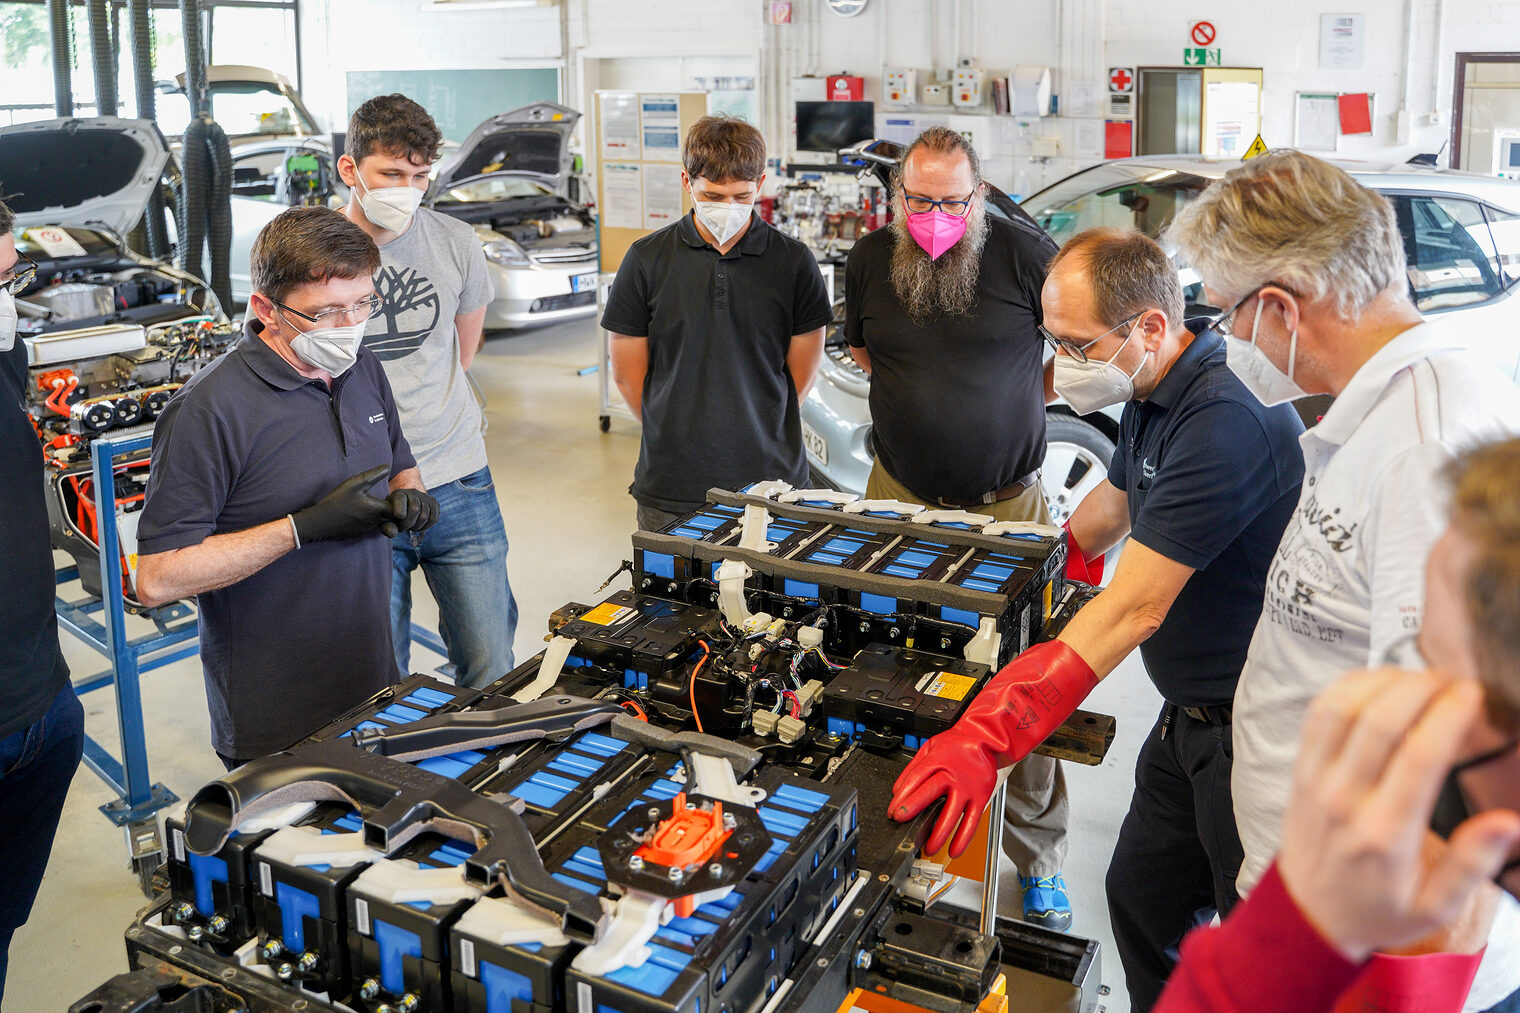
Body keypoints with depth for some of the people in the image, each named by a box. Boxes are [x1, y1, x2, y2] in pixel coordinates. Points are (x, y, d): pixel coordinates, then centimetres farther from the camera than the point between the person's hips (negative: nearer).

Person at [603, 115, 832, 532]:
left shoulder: (794, 262, 1)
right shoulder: (647, 259, 1)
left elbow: (801, 375, 6)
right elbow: (628, 374, 6)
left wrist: (752, 432, 7)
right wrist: (675, 436, 8)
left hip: (770, 482, 0)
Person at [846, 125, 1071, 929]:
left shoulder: (1023, 253, -7)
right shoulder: (870, 259, 4)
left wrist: (1031, 391, 2)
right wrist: (917, 392, 10)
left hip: (1008, 501, -2)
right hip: (900, 494, 3)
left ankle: (1039, 860, 17)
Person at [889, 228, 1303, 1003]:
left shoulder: (1227, 422, -28)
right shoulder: (1153, 393, 4)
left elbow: (1134, 608, -33)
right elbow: (1114, 503, 25)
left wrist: (986, 737, -35)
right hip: (1190, 716, 10)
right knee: (1141, 900, 19)